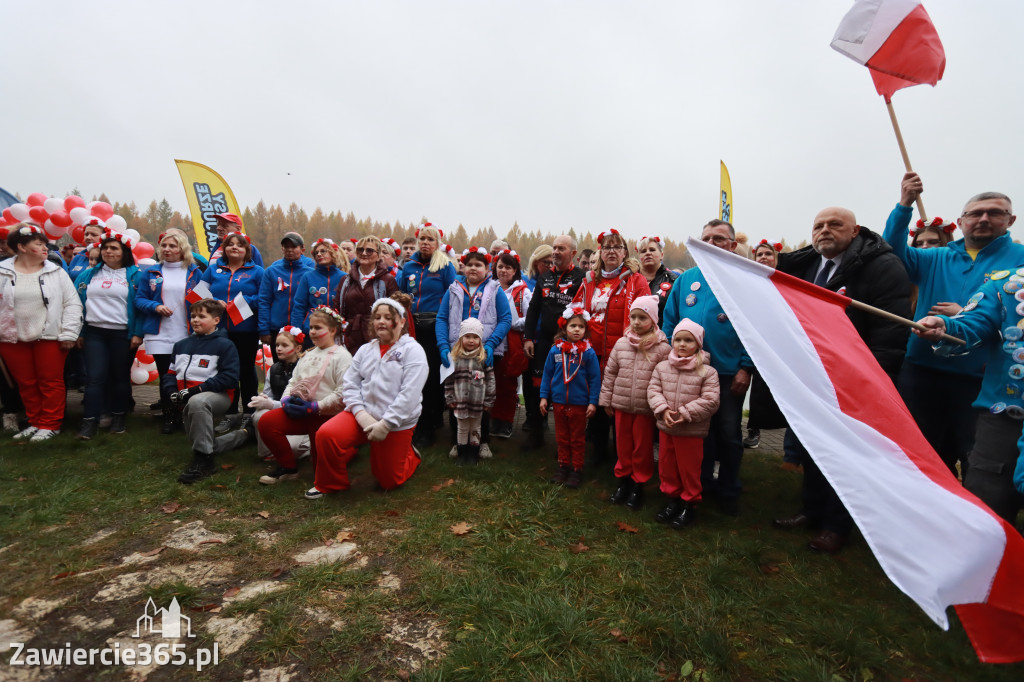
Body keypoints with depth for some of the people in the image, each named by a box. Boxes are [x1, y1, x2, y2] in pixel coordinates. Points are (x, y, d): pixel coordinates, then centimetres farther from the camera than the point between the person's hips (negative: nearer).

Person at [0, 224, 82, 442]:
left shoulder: (56, 273, 1)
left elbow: (72, 303, -2)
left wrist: (68, 334, -8)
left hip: (49, 337, -2)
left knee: (51, 382, 3)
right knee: (26, 384, 10)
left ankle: (50, 424, 12)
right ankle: (35, 422, 23)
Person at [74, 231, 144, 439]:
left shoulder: (134, 275, 0)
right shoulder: (89, 274, 11)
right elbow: (78, 302, 11)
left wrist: (137, 333, -10)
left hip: (123, 334, -2)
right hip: (94, 332, 3)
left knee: (121, 376, 8)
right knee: (94, 377, -2)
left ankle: (119, 417, 19)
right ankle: (90, 421, 2)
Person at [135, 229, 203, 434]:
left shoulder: (194, 273, 8)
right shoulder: (151, 273, 10)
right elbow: (139, 300, 10)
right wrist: (155, 306, -11)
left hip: (187, 336, -1)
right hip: (160, 336, 1)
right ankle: (169, 418, 15)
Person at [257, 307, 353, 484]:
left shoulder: (341, 355, -9)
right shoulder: (308, 355, 17)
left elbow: (343, 392, -18)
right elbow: (293, 381, 18)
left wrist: (314, 407, -20)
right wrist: (286, 400, -3)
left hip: (327, 415, -6)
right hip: (300, 411, 7)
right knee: (266, 422, -15)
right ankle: (288, 467, 1)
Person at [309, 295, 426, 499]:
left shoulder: (413, 350, -8)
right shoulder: (365, 350, 9)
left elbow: (409, 395, -17)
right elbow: (350, 384, 3)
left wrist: (385, 425, -20)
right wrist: (361, 415, -13)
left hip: (396, 424, -4)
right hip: (363, 415, 4)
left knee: (388, 482, 6)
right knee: (326, 434, -22)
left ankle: (410, 454, 39)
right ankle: (329, 484, 4)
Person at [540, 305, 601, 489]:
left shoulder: (588, 352, -10)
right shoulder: (556, 350, -4)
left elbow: (595, 379, -6)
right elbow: (547, 374, 3)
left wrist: (593, 402, -9)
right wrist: (544, 396, 1)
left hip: (579, 403, -2)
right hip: (559, 401, 2)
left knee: (577, 439, 11)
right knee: (562, 437, 16)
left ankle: (577, 470, 24)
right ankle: (563, 466, 31)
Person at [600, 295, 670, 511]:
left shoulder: (662, 348, -7)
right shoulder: (621, 343, 2)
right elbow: (610, 373, 8)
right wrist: (606, 400, 8)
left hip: (646, 408, -3)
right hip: (621, 404, 3)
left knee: (642, 447, 9)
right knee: (623, 444, 14)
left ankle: (638, 485, 27)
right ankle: (623, 480, 32)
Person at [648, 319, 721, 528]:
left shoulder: (707, 372, -9)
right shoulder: (662, 367, 2)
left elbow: (710, 401, -14)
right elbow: (653, 390, 0)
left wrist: (685, 413, -19)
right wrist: (663, 409, -16)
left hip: (692, 432, -4)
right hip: (666, 428, 4)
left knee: (689, 470, 8)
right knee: (666, 466, 15)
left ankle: (689, 504, 27)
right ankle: (673, 500, 34)